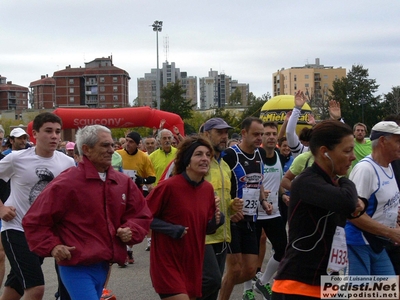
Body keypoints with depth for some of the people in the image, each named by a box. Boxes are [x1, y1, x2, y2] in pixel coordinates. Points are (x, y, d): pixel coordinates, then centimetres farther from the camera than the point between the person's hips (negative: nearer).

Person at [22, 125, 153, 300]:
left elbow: (141, 214, 16)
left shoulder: (123, 182, 5)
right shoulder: (66, 183, -12)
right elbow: (34, 221, -7)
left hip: (104, 265, 7)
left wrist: (131, 230, -3)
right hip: (77, 267, -7)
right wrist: (51, 246, -16)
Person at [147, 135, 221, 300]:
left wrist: (216, 221, -7)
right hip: (168, 263, -7)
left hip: (193, 263, 7)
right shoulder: (168, 186, -16)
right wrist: (173, 230, -20)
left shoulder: (208, 189, 4)